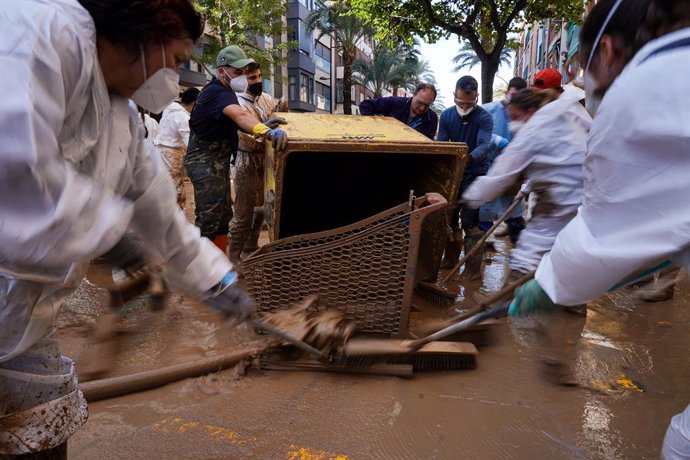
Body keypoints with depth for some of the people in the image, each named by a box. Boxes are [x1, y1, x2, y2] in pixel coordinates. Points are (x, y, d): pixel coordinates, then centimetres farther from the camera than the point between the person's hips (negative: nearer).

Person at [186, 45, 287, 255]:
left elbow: (236, 122, 16)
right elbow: (240, 115, -38)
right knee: (209, 220, -12)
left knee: (223, 216, 14)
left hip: (218, 162, 11)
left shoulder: (224, 92, 15)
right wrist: (267, 131, -55)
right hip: (205, 162, -10)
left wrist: (263, 128, -1)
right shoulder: (216, 92, -19)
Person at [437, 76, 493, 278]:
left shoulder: (484, 118, -13)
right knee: (449, 217, 13)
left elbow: (484, 145, -28)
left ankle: (473, 267, 5)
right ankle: (451, 258, 30)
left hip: (475, 174, -5)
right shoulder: (446, 115, 0)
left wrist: (469, 159, -49)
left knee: (470, 221, -5)